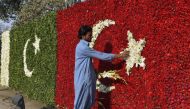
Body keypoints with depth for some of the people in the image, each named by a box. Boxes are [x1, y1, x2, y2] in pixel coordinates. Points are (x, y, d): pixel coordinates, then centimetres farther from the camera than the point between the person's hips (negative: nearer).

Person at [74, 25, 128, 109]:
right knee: (82, 102, 0)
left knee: (88, 101, 15)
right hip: (83, 79, -10)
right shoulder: (83, 47, -20)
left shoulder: (84, 46, 11)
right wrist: (119, 56, -15)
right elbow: (101, 55, -19)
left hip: (87, 78, 10)